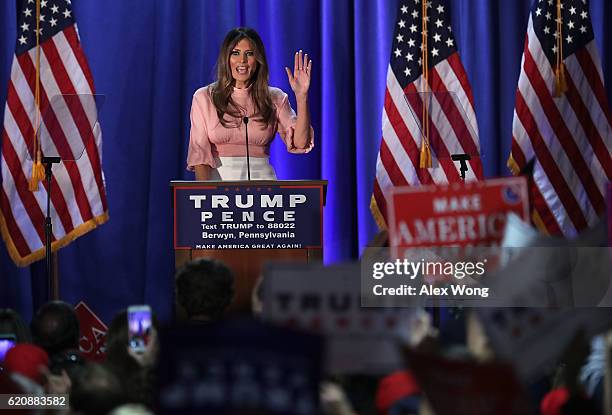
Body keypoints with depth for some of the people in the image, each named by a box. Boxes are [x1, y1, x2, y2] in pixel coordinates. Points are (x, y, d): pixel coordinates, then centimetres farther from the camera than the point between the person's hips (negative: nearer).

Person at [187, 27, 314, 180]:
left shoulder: (275, 98, 11)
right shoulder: (204, 97, 8)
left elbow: (300, 144, 0)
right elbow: (199, 151, 2)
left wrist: (301, 97, -8)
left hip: (262, 179, 1)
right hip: (219, 179, -1)